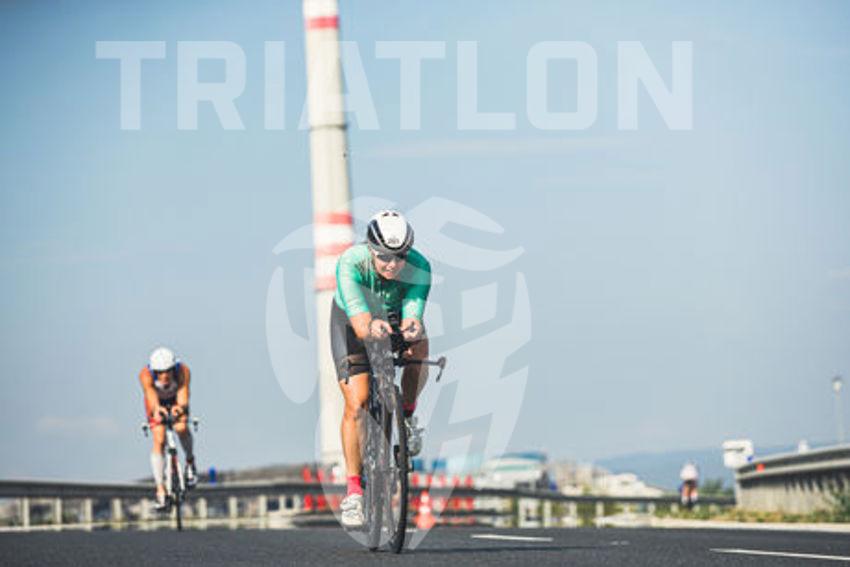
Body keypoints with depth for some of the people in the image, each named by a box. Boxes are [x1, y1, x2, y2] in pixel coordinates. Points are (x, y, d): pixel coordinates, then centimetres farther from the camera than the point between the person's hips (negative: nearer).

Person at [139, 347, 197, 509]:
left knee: (181, 428, -28)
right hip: (156, 403, 0)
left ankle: (190, 461, 2)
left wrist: (180, 407, -68)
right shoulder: (146, 375, -36)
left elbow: (183, 396, -45)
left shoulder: (183, 371, -34)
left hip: (176, 401, 0)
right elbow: (151, 396, -51)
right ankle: (160, 489, -14)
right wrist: (157, 409, -73)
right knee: (159, 441, -17)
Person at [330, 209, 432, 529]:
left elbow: (413, 312, -41)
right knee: (356, 404, -14)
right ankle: (353, 490, -6)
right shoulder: (351, 262, -37)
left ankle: (408, 415, -7)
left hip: (396, 318, 2)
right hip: (352, 321, -1)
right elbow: (359, 319, -48)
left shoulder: (418, 266, -31)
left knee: (418, 347, -33)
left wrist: (411, 327, -65)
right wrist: (370, 328, -71)